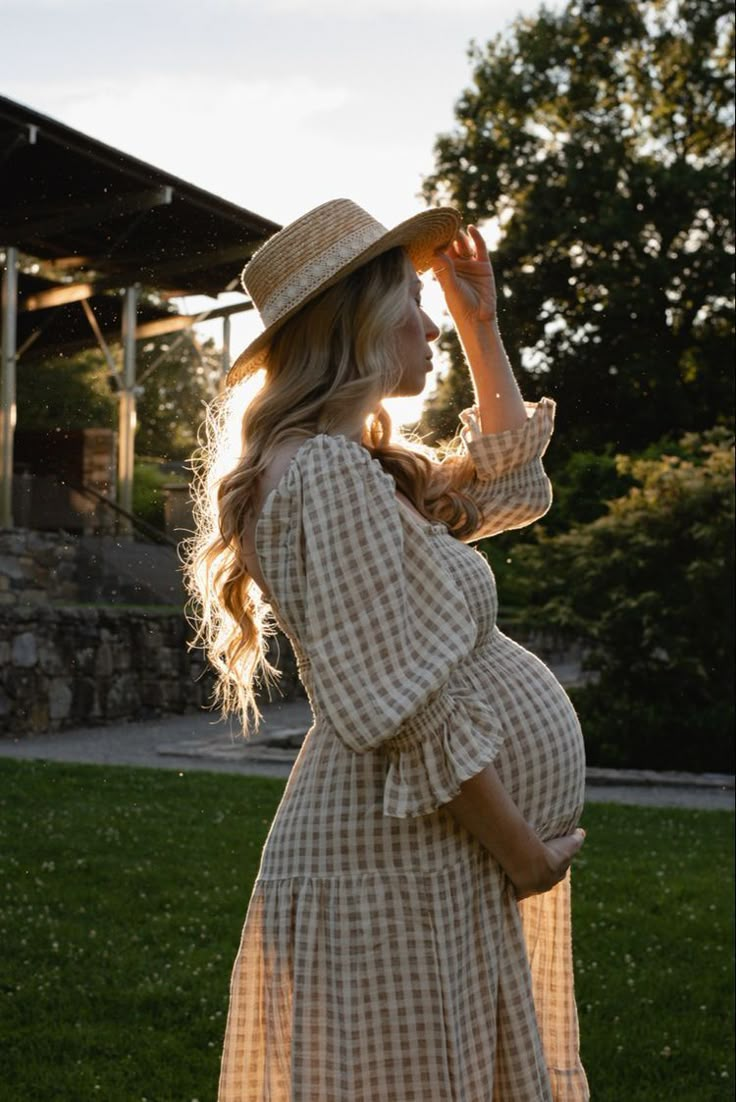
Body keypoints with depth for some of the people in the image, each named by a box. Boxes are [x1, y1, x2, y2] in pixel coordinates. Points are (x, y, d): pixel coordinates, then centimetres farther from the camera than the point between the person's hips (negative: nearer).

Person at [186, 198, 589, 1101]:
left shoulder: (372, 468, 13)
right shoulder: (327, 471, -19)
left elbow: (512, 480, 27)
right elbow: (408, 708, -23)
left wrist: (482, 324, 22)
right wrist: (523, 849, -14)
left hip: (439, 858, 10)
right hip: (402, 861, -10)